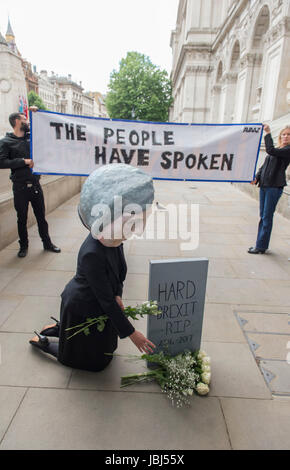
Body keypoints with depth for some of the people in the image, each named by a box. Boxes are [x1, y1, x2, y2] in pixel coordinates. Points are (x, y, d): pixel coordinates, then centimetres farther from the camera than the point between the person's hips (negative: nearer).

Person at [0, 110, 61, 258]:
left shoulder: (31, 137, 10)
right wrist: (24, 161, -17)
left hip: (35, 184, 4)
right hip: (20, 187, -3)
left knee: (41, 216, 10)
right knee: (22, 218, 8)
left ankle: (47, 243, 22)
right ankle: (23, 246, 23)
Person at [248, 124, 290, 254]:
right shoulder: (277, 150, 19)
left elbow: (270, 150, -20)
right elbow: (264, 165, 19)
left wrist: (268, 133, -13)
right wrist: (257, 177, 5)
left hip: (274, 186, -8)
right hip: (264, 185, 8)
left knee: (267, 217, -5)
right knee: (263, 216, 11)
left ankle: (261, 246, 2)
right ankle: (260, 244, 20)